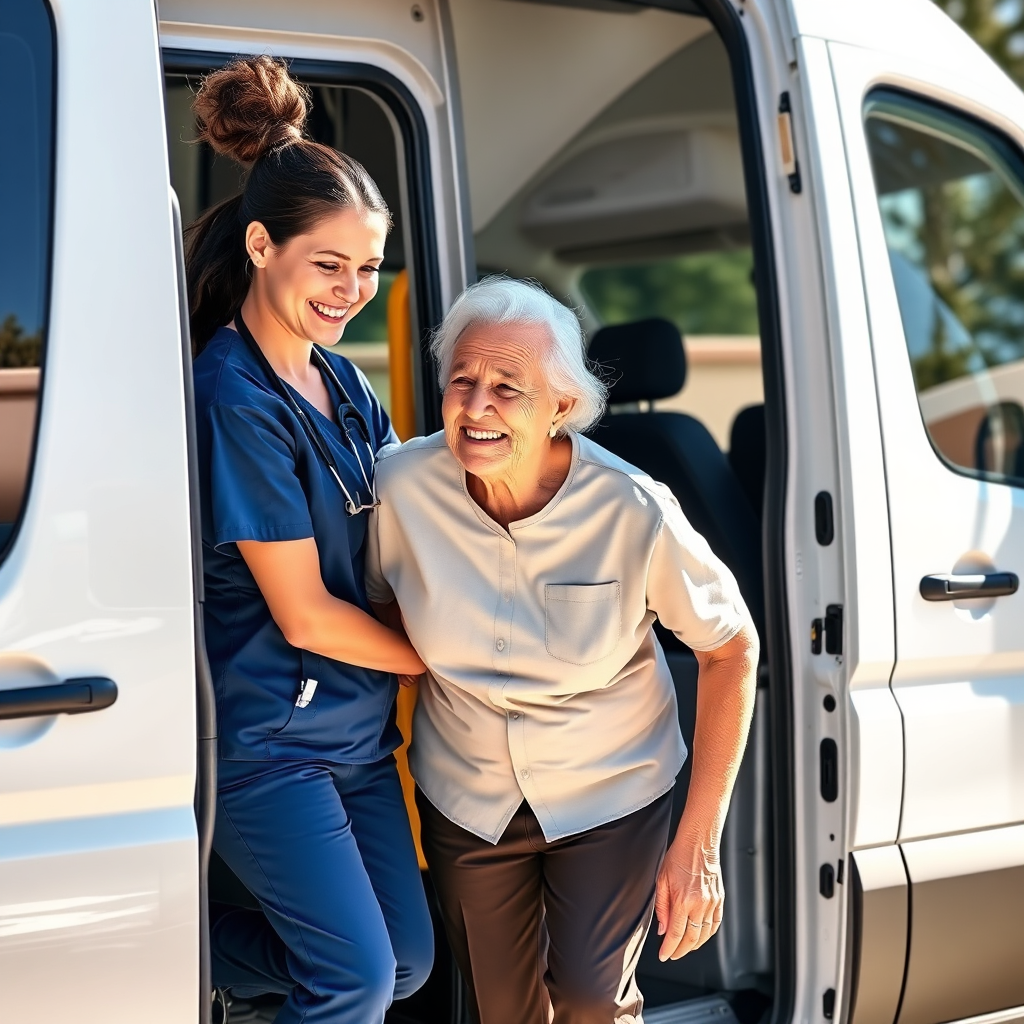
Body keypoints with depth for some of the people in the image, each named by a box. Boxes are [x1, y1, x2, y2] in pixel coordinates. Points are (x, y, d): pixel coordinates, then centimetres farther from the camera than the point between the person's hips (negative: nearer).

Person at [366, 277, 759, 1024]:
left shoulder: (634, 512, -27)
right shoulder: (404, 484, -21)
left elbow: (730, 650, -14)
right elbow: (380, 614, -1)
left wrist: (700, 841, -16)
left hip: (610, 789, -2)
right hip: (466, 793, 2)